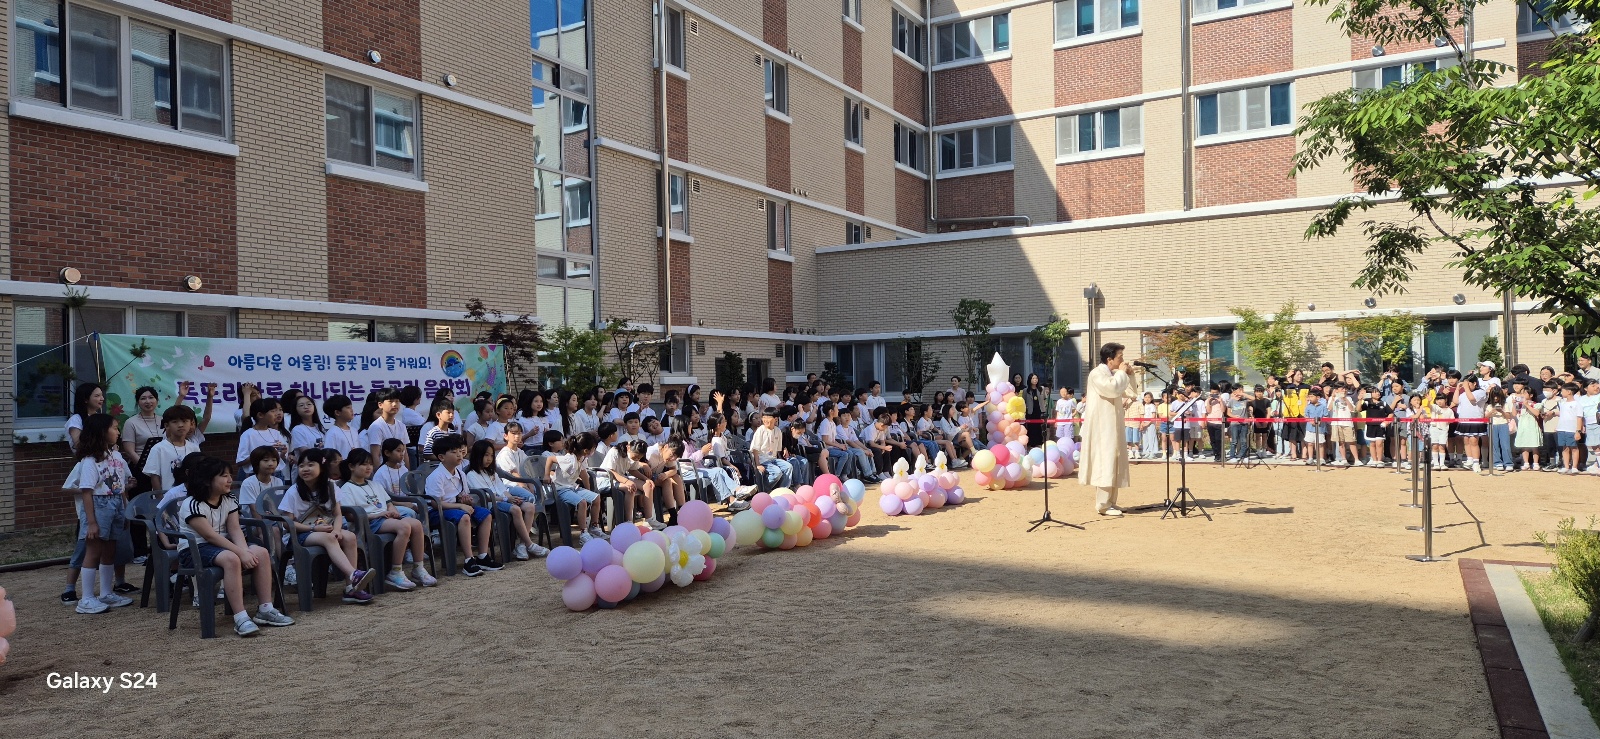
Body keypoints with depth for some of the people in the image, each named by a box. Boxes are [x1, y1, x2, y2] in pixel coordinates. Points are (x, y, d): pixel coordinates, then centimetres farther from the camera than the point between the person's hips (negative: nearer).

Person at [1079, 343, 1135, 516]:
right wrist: (1121, 372, -13)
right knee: (1105, 463, -12)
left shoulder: (1112, 374, 17)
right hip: (1102, 428, -10)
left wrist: (1129, 375, 6)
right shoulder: (1097, 374, -12)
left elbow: (1130, 393, 24)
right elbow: (1113, 389, -28)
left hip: (1112, 428, 10)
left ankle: (1109, 502, 17)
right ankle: (1103, 505, -12)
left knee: (1112, 464, 11)